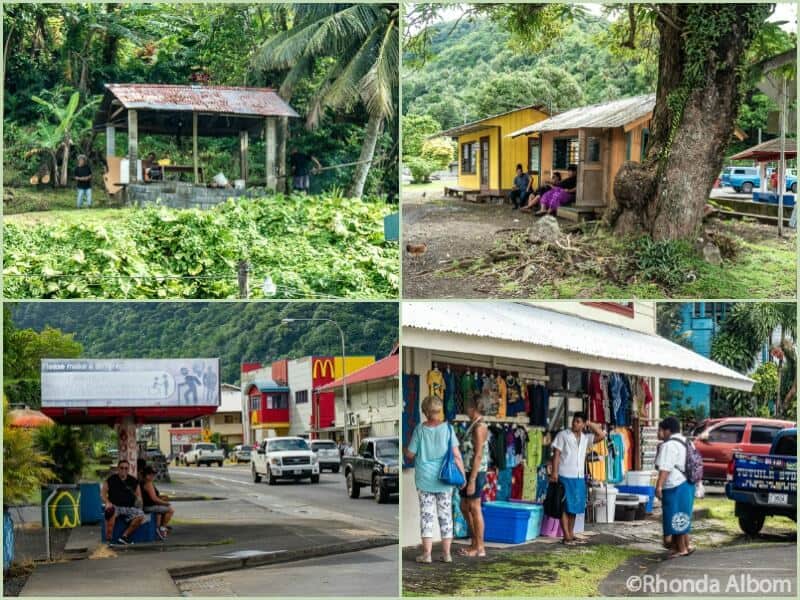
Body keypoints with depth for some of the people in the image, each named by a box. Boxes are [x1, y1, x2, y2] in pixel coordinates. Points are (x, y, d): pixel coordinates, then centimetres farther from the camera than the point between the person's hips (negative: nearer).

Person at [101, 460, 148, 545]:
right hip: (114, 506, -3)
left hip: (129, 507, 3)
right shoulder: (110, 480, 7)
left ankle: (124, 536, -18)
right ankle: (109, 539, -38)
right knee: (110, 512, -39)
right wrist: (107, 502, -14)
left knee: (140, 516, -26)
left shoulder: (133, 481, 14)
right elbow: (103, 493, 5)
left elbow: (138, 495, 18)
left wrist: (138, 500, -5)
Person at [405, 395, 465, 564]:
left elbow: (410, 455, -3)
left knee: (427, 515, 4)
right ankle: (446, 553, 12)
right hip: (445, 480, 1)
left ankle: (427, 553, 2)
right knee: (445, 515, 9)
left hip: (425, 479, -1)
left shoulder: (420, 429, -7)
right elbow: (456, 454, -8)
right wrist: (462, 474, 0)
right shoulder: (447, 428, -7)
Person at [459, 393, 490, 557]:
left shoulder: (479, 427, -15)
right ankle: (475, 543, 24)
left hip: (475, 473, -10)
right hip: (468, 472, 10)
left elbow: (478, 455, -19)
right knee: (464, 507, 15)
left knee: (475, 509, -2)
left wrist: (472, 480, -20)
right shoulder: (473, 425, 13)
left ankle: (479, 548, 6)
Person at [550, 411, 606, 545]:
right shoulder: (563, 435, -2)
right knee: (565, 507, -4)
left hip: (579, 478, 5)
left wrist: (590, 424, 2)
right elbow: (556, 454, -6)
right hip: (565, 477, -5)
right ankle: (566, 536, -5)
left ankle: (571, 533, 21)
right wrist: (554, 472, -14)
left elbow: (601, 435, 5)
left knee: (574, 507, 12)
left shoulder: (586, 438, 11)